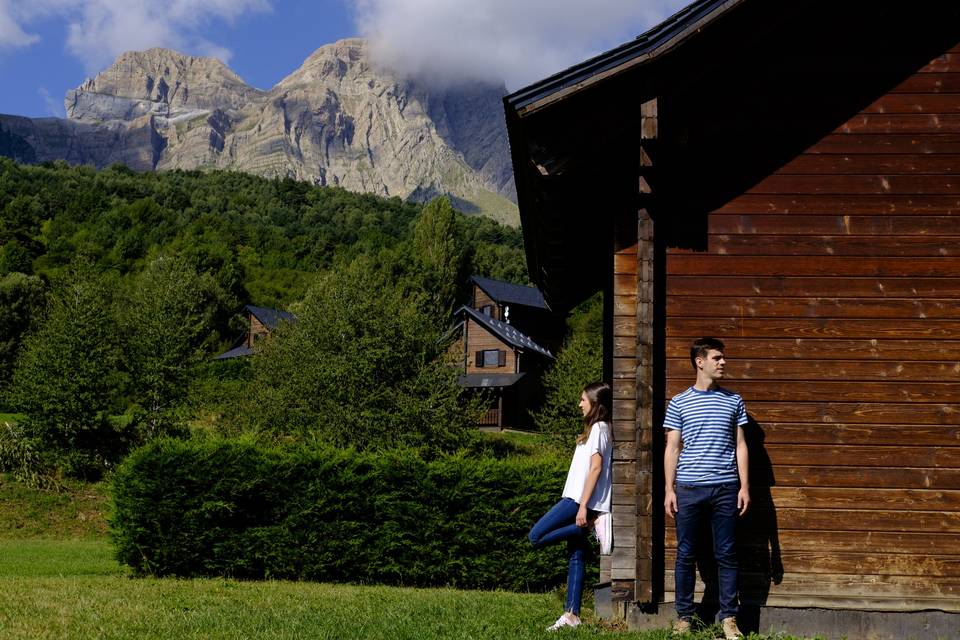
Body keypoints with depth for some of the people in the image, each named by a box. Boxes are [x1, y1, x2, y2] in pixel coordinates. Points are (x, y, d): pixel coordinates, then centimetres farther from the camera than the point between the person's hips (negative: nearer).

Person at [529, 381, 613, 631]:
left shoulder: (598, 428, -8)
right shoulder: (597, 428, 20)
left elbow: (596, 467, -17)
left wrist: (583, 505, -21)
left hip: (580, 499, -10)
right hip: (577, 499, 10)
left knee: (536, 537, -12)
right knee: (575, 557, 5)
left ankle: (586, 527, -11)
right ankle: (571, 615, 3)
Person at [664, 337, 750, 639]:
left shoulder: (733, 401, 9)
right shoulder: (679, 403, 5)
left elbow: (740, 445, 10)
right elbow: (672, 448, 6)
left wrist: (744, 486, 4)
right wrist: (669, 489, 0)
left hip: (725, 489, 1)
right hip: (688, 489, -1)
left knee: (726, 555, 3)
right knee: (686, 555, 4)